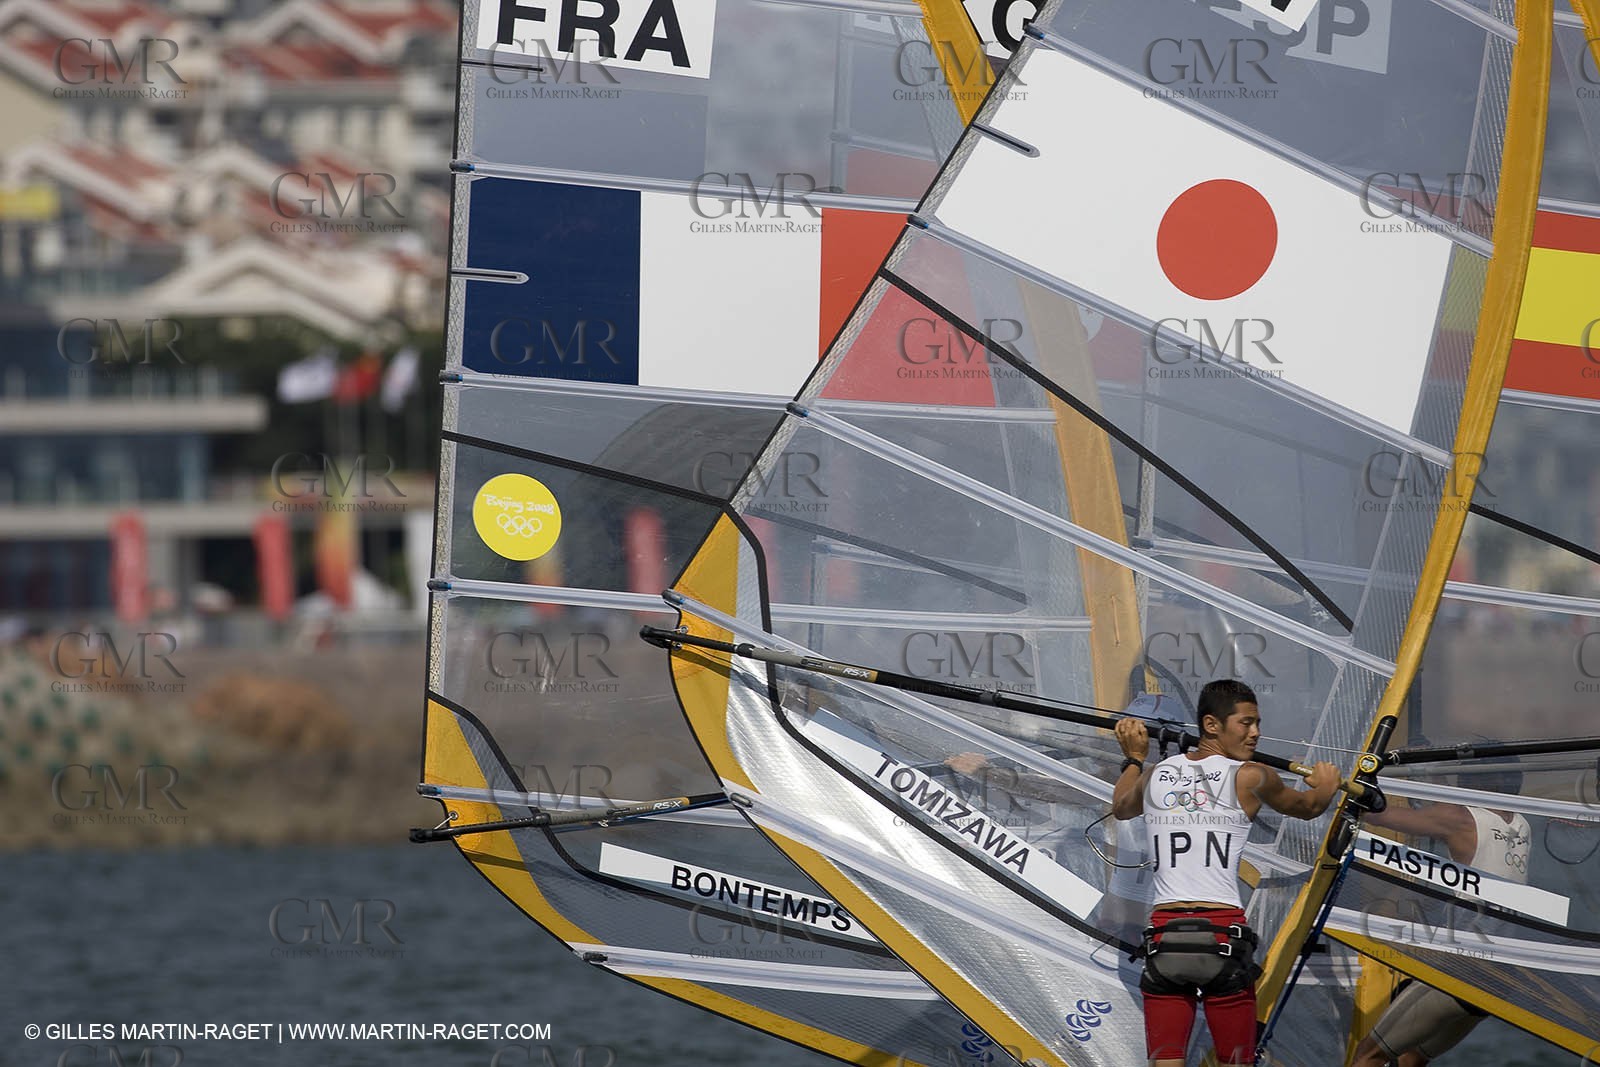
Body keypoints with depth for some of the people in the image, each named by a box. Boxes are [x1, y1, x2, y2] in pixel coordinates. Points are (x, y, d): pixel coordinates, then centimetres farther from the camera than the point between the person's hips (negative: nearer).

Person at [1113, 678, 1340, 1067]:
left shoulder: (1155, 776, 12)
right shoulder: (1249, 779, 1)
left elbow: (1121, 807, 36)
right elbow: (1306, 807, 20)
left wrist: (1134, 758, 54)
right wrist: (1325, 789, 43)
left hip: (1163, 936, 3)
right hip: (1224, 935, -3)